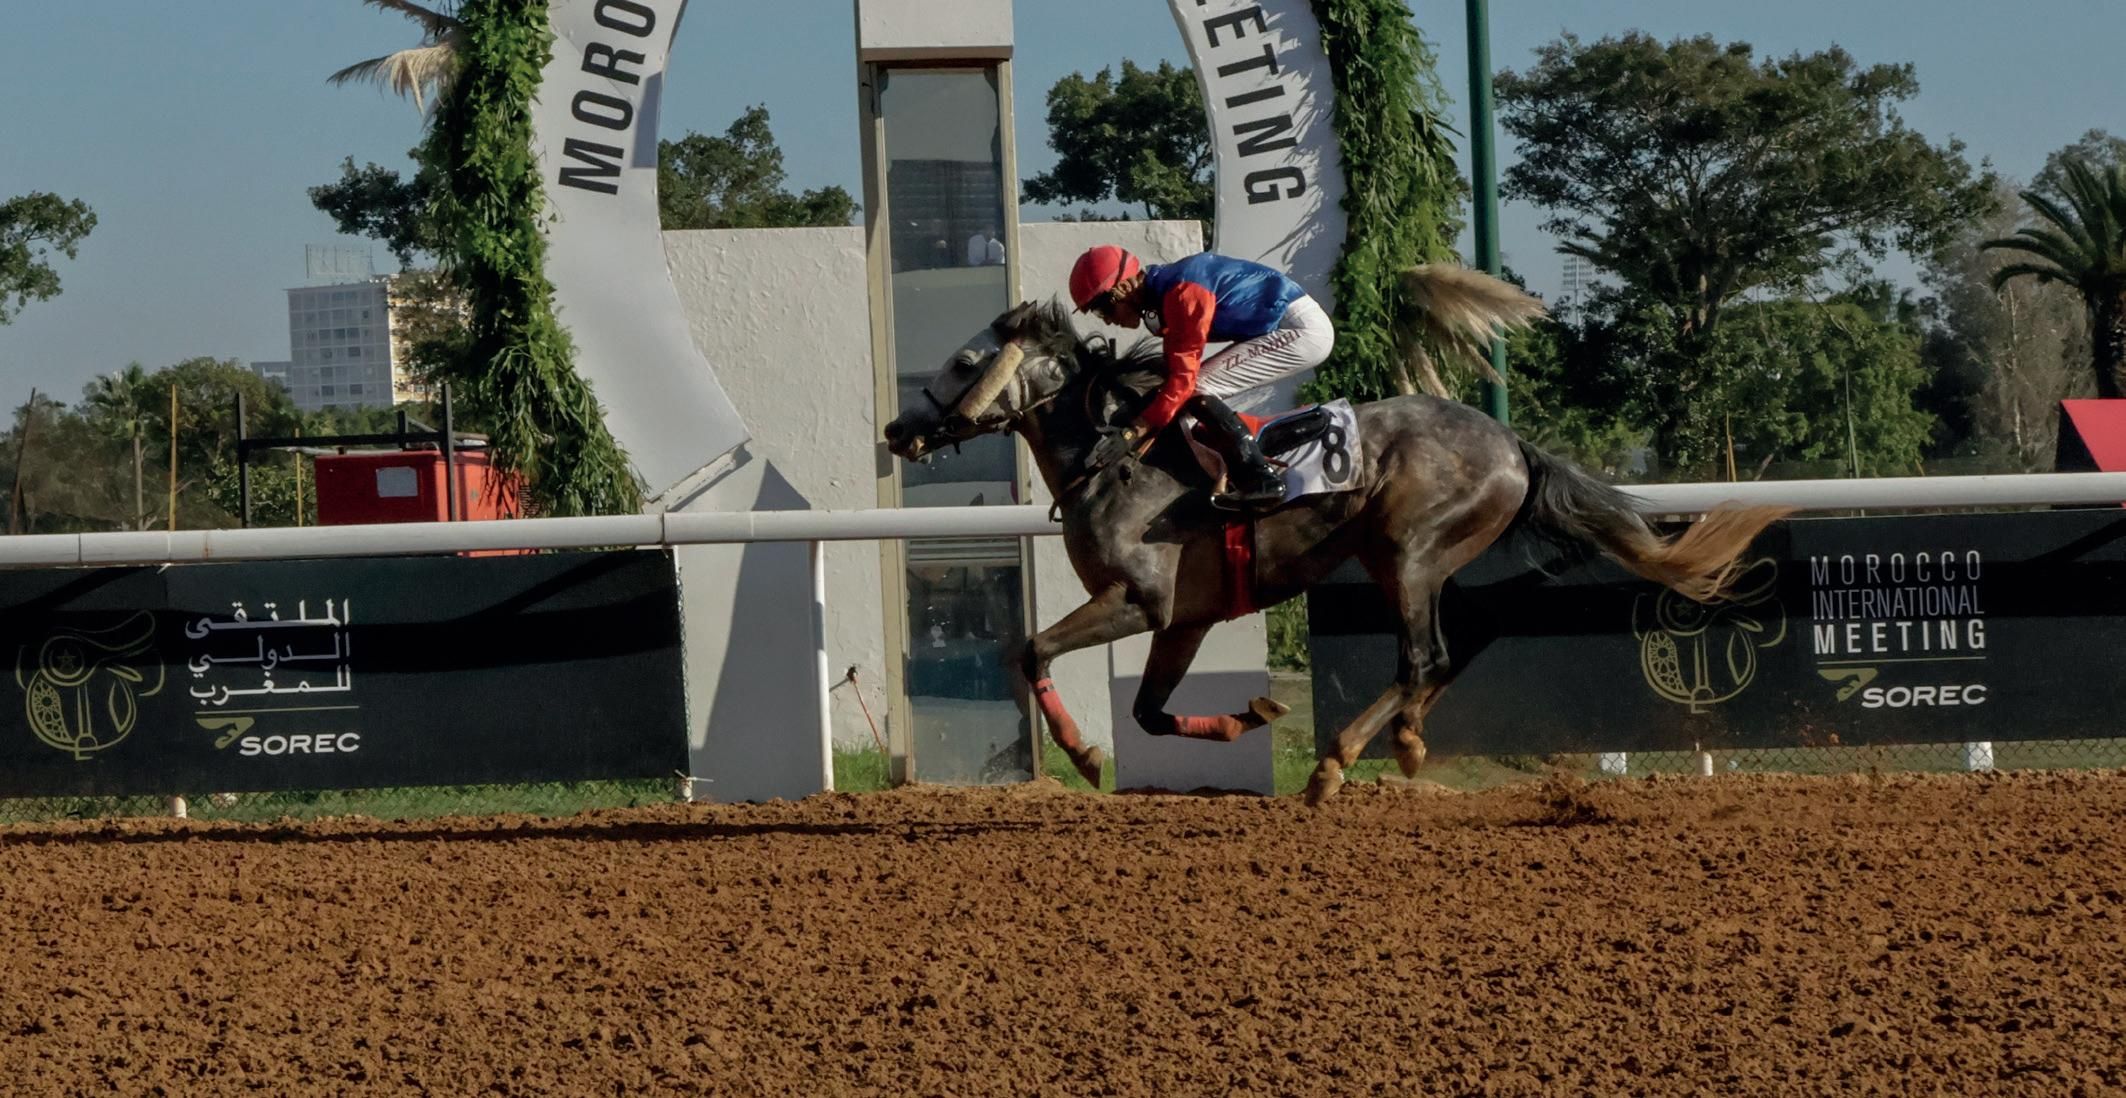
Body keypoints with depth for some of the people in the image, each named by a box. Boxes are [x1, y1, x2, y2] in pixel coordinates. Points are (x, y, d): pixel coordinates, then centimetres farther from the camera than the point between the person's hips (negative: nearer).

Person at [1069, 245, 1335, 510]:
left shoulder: (1180, 293, -22)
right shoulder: (1164, 290, 8)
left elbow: (1183, 378, -25)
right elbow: (1175, 370, 15)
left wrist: (1133, 433, -26)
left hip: (1302, 329, -10)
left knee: (1197, 391, -15)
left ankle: (1262, 481, -16)